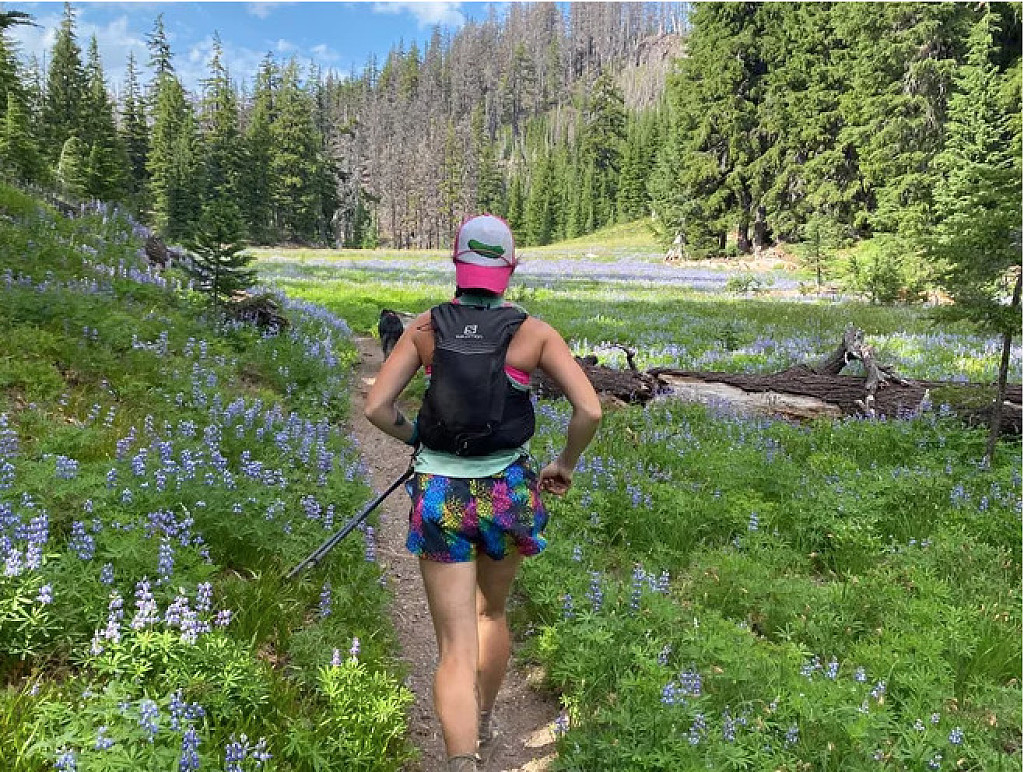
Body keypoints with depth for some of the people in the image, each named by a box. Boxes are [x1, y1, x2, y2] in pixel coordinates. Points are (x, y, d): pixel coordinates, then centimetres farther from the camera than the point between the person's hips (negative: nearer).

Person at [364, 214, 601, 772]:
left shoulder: (425, 327, -2)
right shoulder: (535, 332, -5)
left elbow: (376, 407, -5)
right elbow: (589, 410, -12)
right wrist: (566, 464, 6)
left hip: (439, 495, -1)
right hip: (508, 492, 1)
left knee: (456, 648, 6)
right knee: (491, 612, 27)